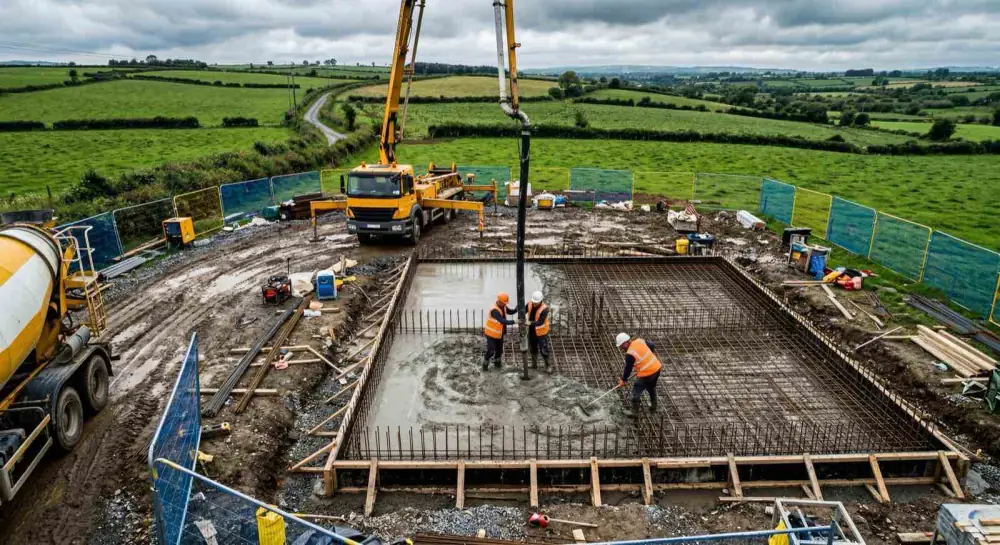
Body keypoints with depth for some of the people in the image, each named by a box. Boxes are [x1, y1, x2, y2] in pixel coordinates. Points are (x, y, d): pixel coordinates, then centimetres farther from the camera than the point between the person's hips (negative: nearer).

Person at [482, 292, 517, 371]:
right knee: (491, 351, -3)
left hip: (499, 333, 8)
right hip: (491, 334, -8)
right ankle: (485, 364, 20)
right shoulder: (494, 310, -32)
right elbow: (502, 321, -39)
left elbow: (511, 311, 7)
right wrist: (514, 322, -44)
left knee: (499, 349, 17)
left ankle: (496, 362, 39)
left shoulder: (503, 306, -6)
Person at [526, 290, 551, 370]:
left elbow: (540, 323, -34)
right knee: (532, 348, 19)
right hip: (531, 331, 5)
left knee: (543, 350, 5)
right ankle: (534, 364, 39)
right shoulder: (530, 304, -13)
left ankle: (547, 365, 28)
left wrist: (530, 323, -49)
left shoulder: (544, 309, -29)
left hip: (541, 332, -5)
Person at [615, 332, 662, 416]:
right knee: (652, 388, 30)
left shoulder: (630, 354, -20)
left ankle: (634, 411, 23)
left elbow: (628, 369, -11)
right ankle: (653, 406, 47)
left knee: (636, 391, 11)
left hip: (646, 374, -8)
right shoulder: (639, 341, -1)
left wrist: (623, 380, 5)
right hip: (656, 368, 8)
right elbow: (651, 346, 15)